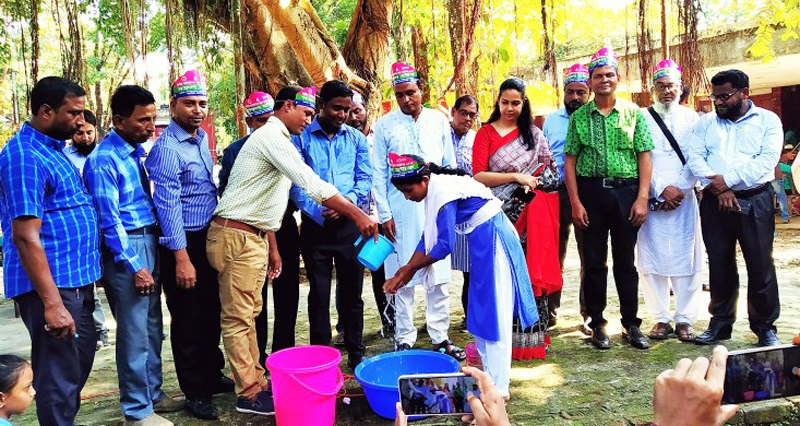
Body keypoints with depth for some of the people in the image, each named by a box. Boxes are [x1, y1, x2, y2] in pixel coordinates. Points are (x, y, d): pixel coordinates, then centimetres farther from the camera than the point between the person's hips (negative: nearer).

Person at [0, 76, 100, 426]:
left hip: (76, 281, 10)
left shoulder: (53, 150, 14)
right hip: (52, 287, -10)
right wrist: (52, 303, -26)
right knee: (59, 379, 0)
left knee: (78, 366, 21)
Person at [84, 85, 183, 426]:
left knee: (152, 327, 16)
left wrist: (150, 256, 11)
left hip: (150, 242, 8)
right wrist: (135, 267, -18)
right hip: (125, 248, -8)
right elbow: (109, 221, -16)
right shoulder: (103, 160, -14)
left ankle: (153, 394, 30)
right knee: (134, 331, -1)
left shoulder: (138, 150, 11)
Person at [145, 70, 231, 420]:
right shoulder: (167, 149, -17)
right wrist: (181, 258, -24)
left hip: (208, 240, 8)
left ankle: (213, 376, 33)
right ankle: (195, 392, 16)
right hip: (183, 244, -8)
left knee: (211, 314, 18)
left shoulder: (201, 139, 9)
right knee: (188, 319, 3)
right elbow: (168, 206, -21)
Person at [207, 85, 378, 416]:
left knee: (249, 314, 14)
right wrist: (357, 214, -25)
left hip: (254, 237, 10)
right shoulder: (271, 136, -14)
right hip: (236, 236, -10)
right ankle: (249, 395, 1)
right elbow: (312, 184, -25)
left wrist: (272, 249, 21)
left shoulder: (277, 141, 19)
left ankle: (255, 381, 21)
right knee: (238, 318, -3)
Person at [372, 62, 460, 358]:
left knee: (440, 277, 5)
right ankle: (404, 339, 14)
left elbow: (450, 166, 12)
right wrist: (384, 215, -4)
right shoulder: (385, 125, 2)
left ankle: (440, 336, 16)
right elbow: (378, 174, 2)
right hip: (401, 211, -2)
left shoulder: (438, 121, 8)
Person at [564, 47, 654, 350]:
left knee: (625, 261, 7)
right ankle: (597, 323, 16)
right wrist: (575, 202, -4)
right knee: (594, 261, 5)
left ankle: (631, 323, 17)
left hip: (626, 191, 0)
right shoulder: (579, 117, 6)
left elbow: (645, 157, 2)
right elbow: (570, 160, 3)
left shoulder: (633, 113, 5)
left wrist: (642, 198, -6)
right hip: (591, 191, 1)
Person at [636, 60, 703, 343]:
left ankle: (684, 319, 9)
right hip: (651, 199, -1)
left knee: (686, 259, 0)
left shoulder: (692, 118, 11)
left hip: (684, 199, 1)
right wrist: (662, 189, -8)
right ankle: (661, 318, 9)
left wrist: (679, 190, -8)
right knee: (653, 260, -1)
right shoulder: (642, 118, 6)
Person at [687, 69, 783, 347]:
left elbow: (768, 159, -9)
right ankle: (721, 323, 19)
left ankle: (765, 327, 12)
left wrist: (728, 179, -17)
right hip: (715, 202, 3)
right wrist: (718, 187, -14)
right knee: (719, 265, 8)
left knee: (761, 266, 0)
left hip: (755, 201, -2)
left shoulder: (767, 120, 4)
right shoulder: (706, 123, 12)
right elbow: (695, 158, 1)